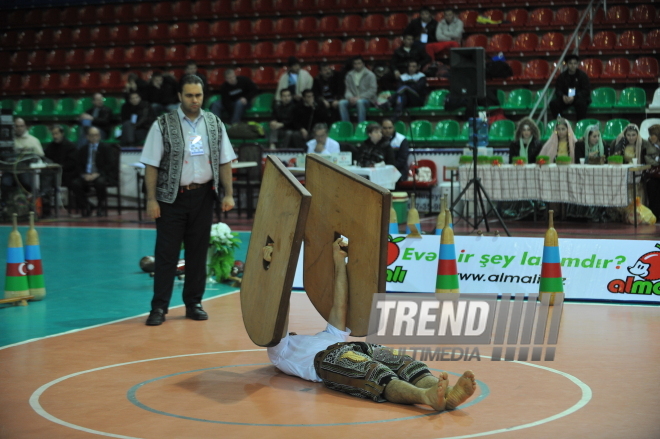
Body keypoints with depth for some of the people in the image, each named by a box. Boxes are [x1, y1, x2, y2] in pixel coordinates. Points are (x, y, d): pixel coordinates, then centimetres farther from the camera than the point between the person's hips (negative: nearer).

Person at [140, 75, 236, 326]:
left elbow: (224, 161, 9)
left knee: (198, 252, 9)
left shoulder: (214, 124, 6)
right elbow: (151, 164, -6)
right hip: (172, 196, -3)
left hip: (203, 195, 3)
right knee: (166, 253, -2)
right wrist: (151, 200, -10)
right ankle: (159, 307, 4)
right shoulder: (163, 125, -5)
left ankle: (193, 303, 20)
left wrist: (228, 194, 3)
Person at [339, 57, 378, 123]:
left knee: (360, 102, -39)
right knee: (342, 103, -26)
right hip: (353, 99, 4)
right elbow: (348, 90, 10)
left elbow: (372, 90, -6)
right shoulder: (349, 75, 14)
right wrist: (350, 97, -14)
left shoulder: (370, 75, 2)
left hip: (367, 99, -4)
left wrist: (359, 97, -17)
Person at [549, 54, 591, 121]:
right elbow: (558, 90, 3)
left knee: (581, 103, -38)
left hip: (579, 98, -3)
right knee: (553, 103, -24)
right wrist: (563, 96, -23)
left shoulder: (582, 75, -3)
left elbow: (586, 91, -8)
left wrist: (574, 97, -24)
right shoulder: (562, 76, 5)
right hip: (565, 99, 3)